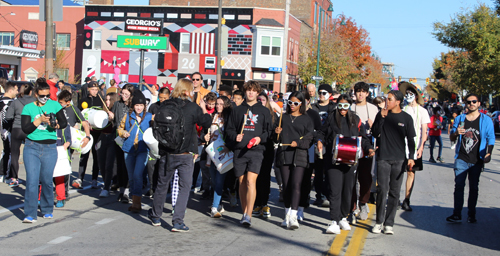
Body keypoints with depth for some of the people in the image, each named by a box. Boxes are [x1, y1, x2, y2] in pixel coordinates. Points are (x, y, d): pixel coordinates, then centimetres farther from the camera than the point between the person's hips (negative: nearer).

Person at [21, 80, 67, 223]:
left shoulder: (54, 105, 5)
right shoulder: (28, 108, 2)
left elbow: (64, 123, 1)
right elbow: (25, 129, -6)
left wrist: (55, 125, -19)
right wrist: (39, 120, -16)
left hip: (50, 148, 1)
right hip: (32, 147, -1)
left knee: (47, 180, 5)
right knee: (32, 180, -8)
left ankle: (47, 210, 23)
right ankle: (30, 214, -4)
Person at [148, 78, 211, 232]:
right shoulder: (193, 108, -10)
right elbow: (207, 123, -1)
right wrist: (204, 110, 15)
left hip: (166, 153, 4)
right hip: (186, 154, -3)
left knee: (162, 184, 17)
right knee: (185, 186, 5)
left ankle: (155, 216, 33)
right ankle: (177, 222, -1)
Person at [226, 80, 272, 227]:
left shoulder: (264, 111, 11)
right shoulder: (237, 110, 14)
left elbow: (269, 130, 10)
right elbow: (229, 129, 15)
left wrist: (261, 138, -9)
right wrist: (235, 136, -6)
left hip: (256, 150, -2)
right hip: (239, 150, 2)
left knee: (251, 181, -15)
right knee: (242, 182, 5)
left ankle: (249, 215, -16)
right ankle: (244, 213, 16)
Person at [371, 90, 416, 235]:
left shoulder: (406, 118, 5)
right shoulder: (382, 114, 7)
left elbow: (411, 140, 6)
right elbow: (375, 134, -1)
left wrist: (411, 157, -5)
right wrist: (382, 118, -11)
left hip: (399, 160, 0)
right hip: (383, 158, 0)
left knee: (394, 192, 3)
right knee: (382, 190, -6)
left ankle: (389, 223, 10)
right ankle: (379, 222, 4)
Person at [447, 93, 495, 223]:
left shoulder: (486, 120, 4)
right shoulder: (459, 118, 10)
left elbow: (490, 139, 3)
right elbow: (452, 138, 15)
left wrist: (488, 154, -12)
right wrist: (456, 133, -9)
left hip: (477, 160, -1)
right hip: (461, 159, 1)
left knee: (474, 187, 6)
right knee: (459, 186, -2)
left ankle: (471, 215, 14)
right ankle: (457, 214, 0)